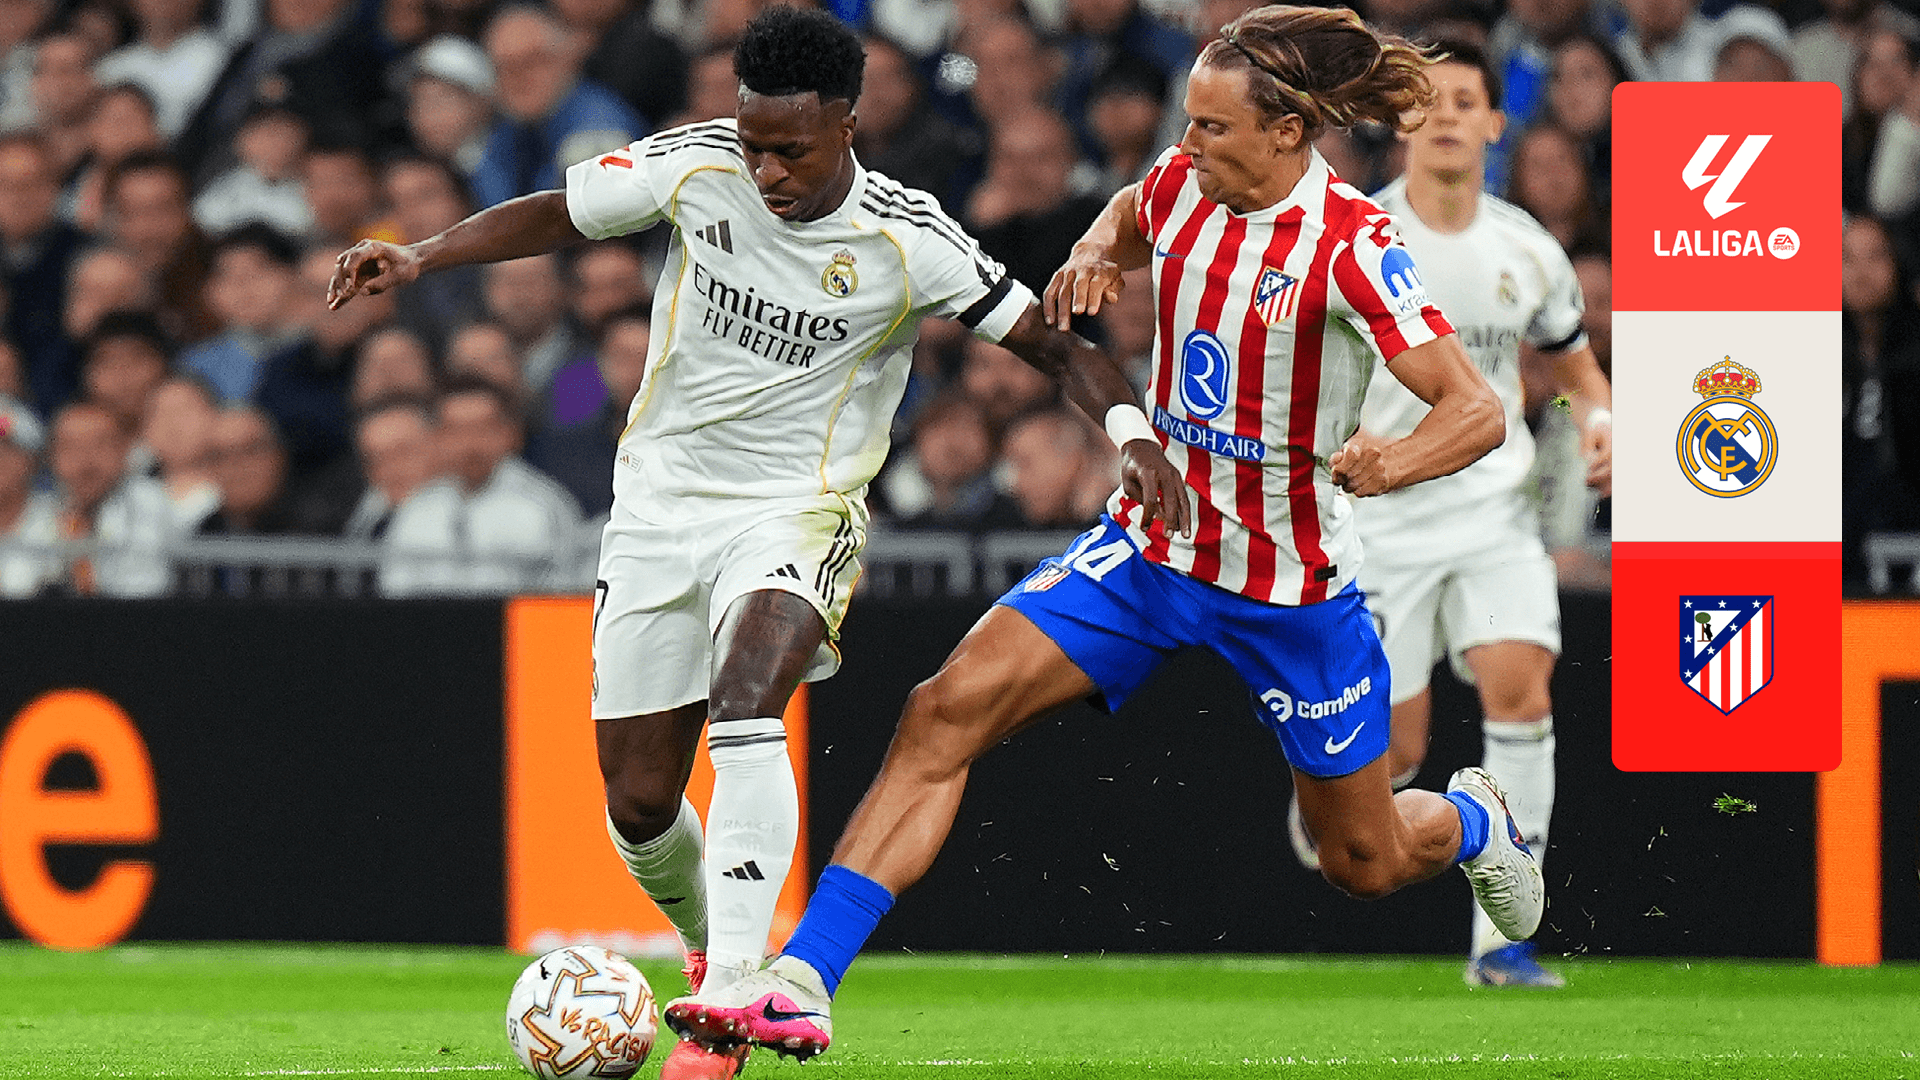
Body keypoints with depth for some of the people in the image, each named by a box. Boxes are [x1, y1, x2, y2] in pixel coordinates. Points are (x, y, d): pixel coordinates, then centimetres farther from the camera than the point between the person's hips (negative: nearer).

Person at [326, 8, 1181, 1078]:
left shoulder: (908, 242, -14)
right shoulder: (696, 167, -8)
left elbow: (1057, 345, -9)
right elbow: (555, 215, 5)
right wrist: (422, 256, -9)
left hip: (798, 510, -4)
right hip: (661, 503, 4)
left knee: (746, 705, -34)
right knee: (640, 804, 4)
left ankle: (729, 993, -38)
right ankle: (717, 945, 37)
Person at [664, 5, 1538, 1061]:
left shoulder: (1350, 244, -20)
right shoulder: (1181, 185, -4)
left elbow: (1478, 410, -21)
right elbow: (1131, 214, 23)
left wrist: (1394, 459, -42)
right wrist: (1098, 249, 0)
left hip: (1293, 582, -4)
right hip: (1152, 539, 4)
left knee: (1364, 861, 13)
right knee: (948, 707, -17)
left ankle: (1469, 821, 52)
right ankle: (801, 980, -22)